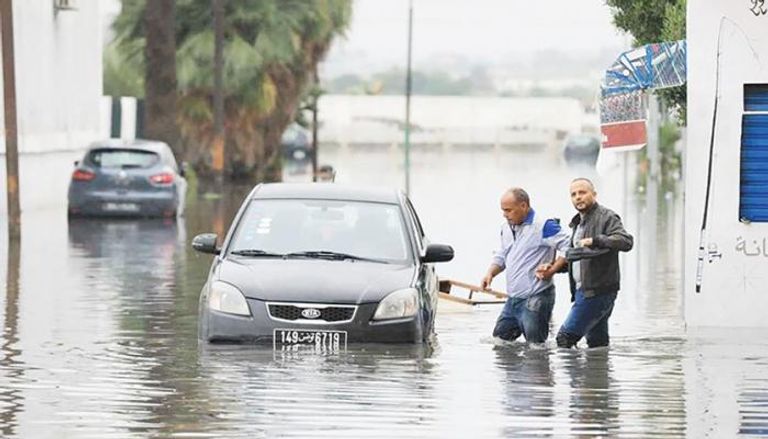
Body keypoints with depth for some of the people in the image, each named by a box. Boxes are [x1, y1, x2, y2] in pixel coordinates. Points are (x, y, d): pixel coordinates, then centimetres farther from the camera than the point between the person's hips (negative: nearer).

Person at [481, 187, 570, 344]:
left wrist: (552, 269, -20)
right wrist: (490, 273, 7)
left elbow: (570, 247, -18)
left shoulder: (544, 226, -14)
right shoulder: (507, 228, 13)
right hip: (513, 300, 9)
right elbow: (501, 256, 25)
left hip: (535, 300, -9)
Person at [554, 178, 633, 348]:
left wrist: (595, 241, -33)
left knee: (565, 337, -15)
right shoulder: (578, 222, 21)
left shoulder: (606, 217, -8)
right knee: (597, 342, 10)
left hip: (598, 291, -10)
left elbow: (626, 241, -24)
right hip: (583, 290, 10)